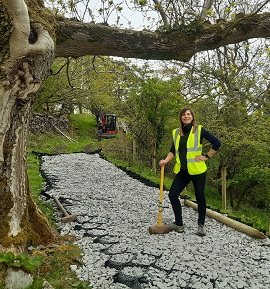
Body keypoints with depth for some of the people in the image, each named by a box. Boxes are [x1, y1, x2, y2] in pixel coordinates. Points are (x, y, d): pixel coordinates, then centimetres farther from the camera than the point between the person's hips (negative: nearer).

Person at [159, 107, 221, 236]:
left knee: (200, 197, 8)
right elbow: (173, 150, 11)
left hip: (197, 170, -4)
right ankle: (179, 224, 16)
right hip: (182, 171, 5)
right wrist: (166, 160, -5)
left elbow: (217, 143, -6)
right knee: (172, 194, 0)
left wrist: (206, 157, -7)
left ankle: (201, 225, 26)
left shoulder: (199, 130, -6)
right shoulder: (176, 132, 9)